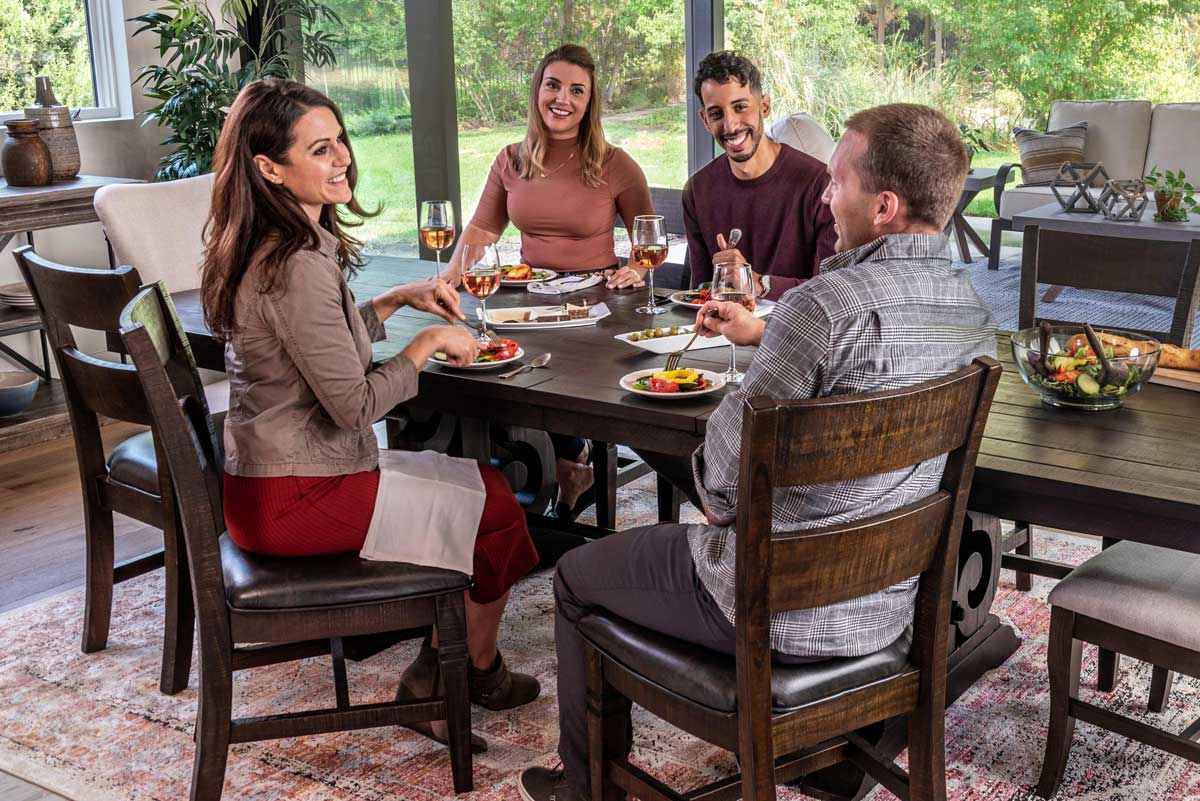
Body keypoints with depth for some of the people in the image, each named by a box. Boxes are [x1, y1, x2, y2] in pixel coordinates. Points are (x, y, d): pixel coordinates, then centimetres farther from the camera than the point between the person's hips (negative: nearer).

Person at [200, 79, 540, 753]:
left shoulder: (267, 247, 5)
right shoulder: (299, 265, -26)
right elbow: (353, 403, -23)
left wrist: (399, 300, 8)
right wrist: (429, 342, -9)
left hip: (265, 482, 10)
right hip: (298, 499, -10)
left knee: (477, 477, 20)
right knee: (496, 505, 8)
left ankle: (437, 672, 23)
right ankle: (476, 672, 31)